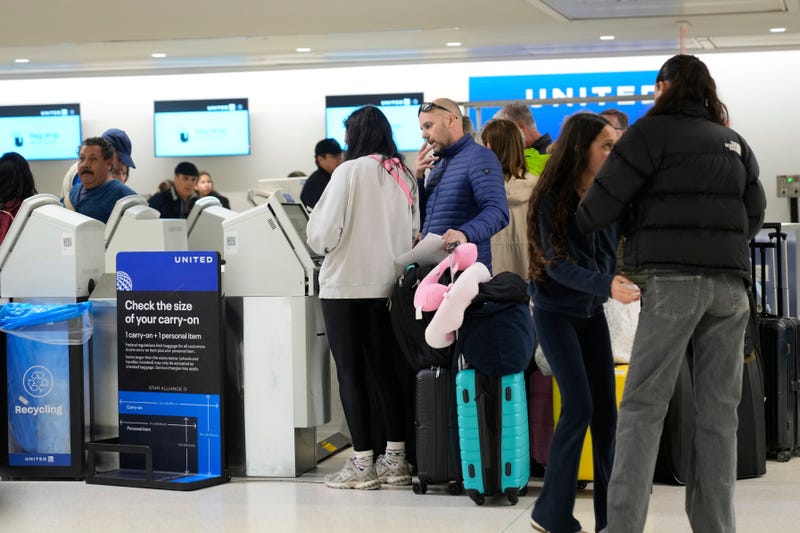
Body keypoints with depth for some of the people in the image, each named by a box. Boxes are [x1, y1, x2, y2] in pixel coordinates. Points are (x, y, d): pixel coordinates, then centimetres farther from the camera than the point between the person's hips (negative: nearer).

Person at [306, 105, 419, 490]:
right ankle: (396, 459, 14)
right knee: (385, 372, 12)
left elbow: (323, 234, -13)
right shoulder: (403, 176, 5)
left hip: (345, 287, -5)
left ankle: (362, 464, 2)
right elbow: (414, 232, 11)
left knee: (351, 375, 1)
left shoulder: (350, 172, -11)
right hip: (387, 285, 5)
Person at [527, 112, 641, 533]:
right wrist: (606, 285, -35)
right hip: (556, 312, -5)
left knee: (606, 409, 2)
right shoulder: (553, 197, -16)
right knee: (579, 407, -12)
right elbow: (557, 264, -22)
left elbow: (614, 253, 7)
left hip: (592, 311, 5)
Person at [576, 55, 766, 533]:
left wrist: (576, 226, 15)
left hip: (674, 279, -5)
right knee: (719, 412, 5)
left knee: (643, 406, -4)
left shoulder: (655, 130, 2)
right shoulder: (734, 142, 18)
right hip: (730, 283, 5)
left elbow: (607, 198, -3)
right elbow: (754, 214, 18)